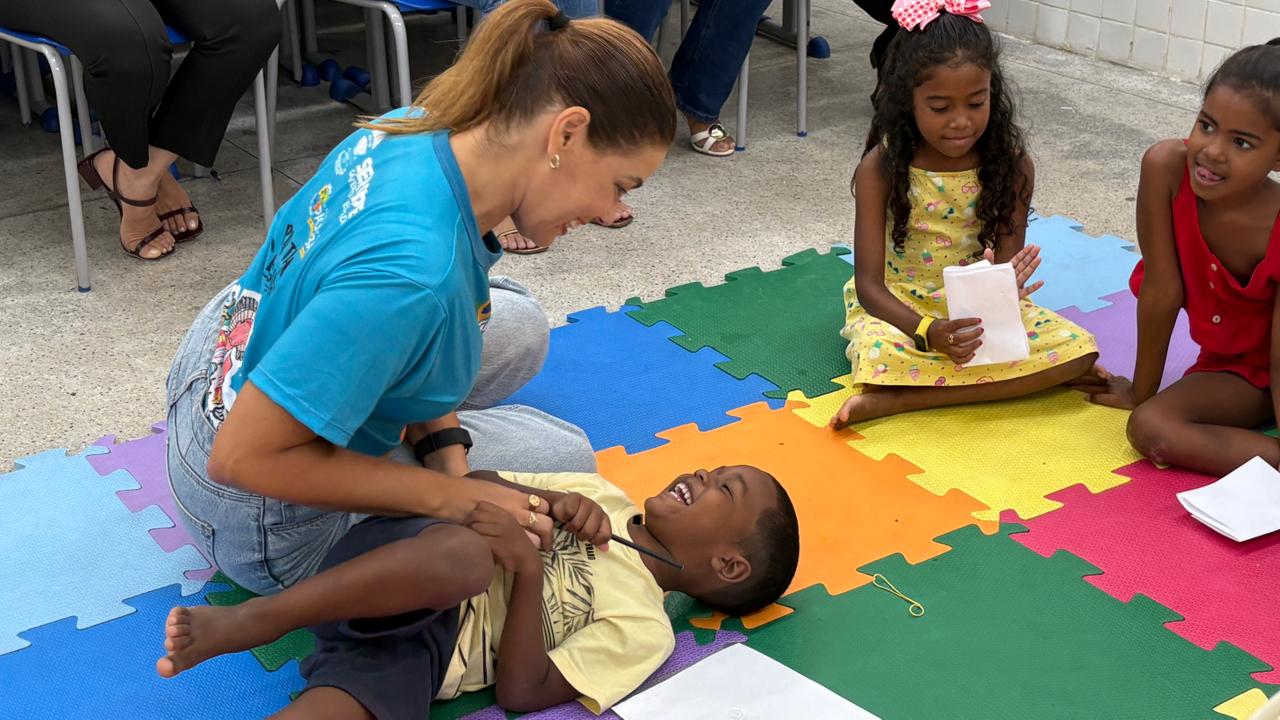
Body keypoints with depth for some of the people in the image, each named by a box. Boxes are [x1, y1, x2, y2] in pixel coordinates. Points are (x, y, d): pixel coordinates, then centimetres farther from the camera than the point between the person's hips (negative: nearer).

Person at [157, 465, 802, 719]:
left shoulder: (643, 630, 7)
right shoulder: (598, 495, 22)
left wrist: (530, 567, -14)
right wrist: (549, 499, 3)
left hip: (424, 655, -2)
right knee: (465, 550, -36)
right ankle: (253, 620, -37)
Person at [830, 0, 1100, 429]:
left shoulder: (1011, 164, -9)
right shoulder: (882, 167, -15)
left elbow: (1009, 266, -9)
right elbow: (868, 283, -17)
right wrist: (927, 331, -35)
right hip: (899, 306, -4)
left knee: (1077, 346, -24)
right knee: (881, 356, -39)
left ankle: (899, 400, -27)